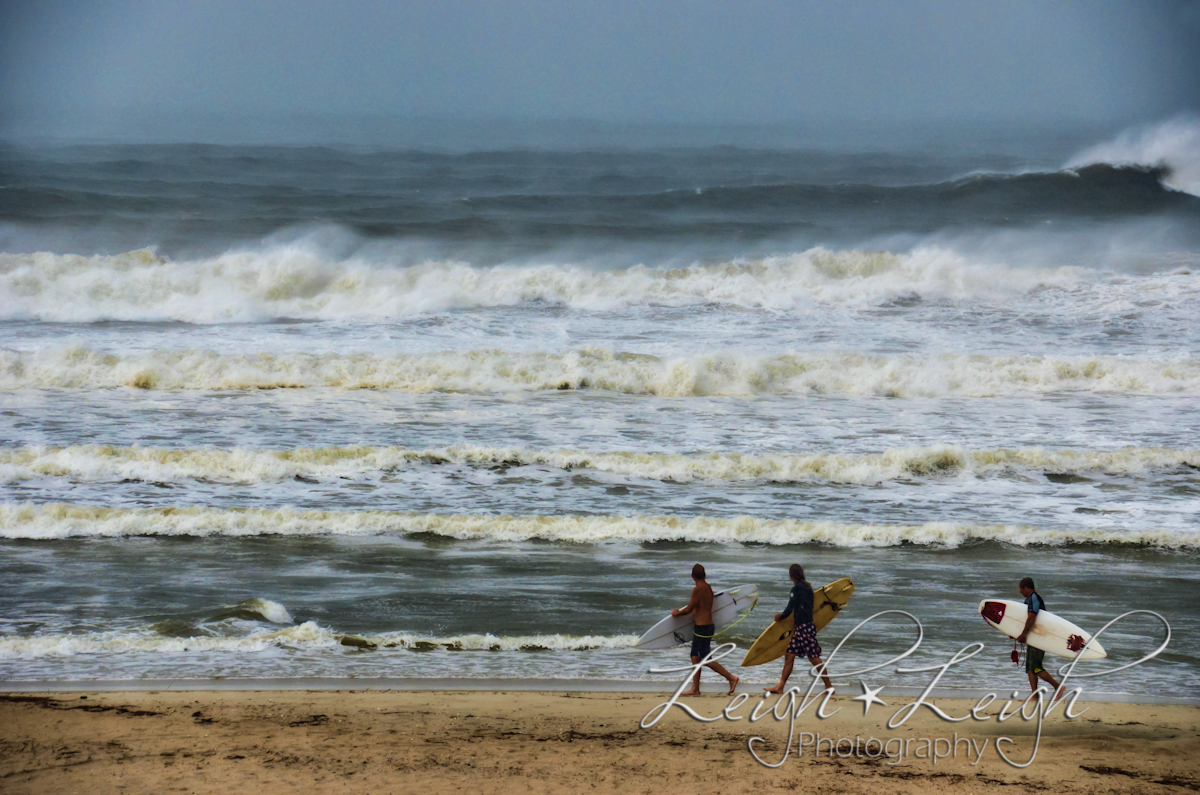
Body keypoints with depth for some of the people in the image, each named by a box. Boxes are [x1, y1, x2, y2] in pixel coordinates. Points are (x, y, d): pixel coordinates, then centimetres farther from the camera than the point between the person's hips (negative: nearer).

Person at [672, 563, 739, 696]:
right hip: (708, 625, 9)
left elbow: (688, 610, -14)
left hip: (703, 628, -9)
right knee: (695, 657, 11)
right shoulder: (708, 588, 10)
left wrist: (676, 613, 6)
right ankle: (695, 689, 13)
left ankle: (731, 678, -2)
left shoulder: (698, 589, -18)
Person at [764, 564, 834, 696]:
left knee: (814, 657, -7)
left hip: (804, 627, -10)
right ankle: (780, 687, 13)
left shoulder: (797, 588, -12)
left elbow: (791, 607, -12)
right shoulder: (807, 587, 15)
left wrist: (780, 617, 8)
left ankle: (829, 686, -4)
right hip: (800, 627, 10)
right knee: (789, 654, 10)